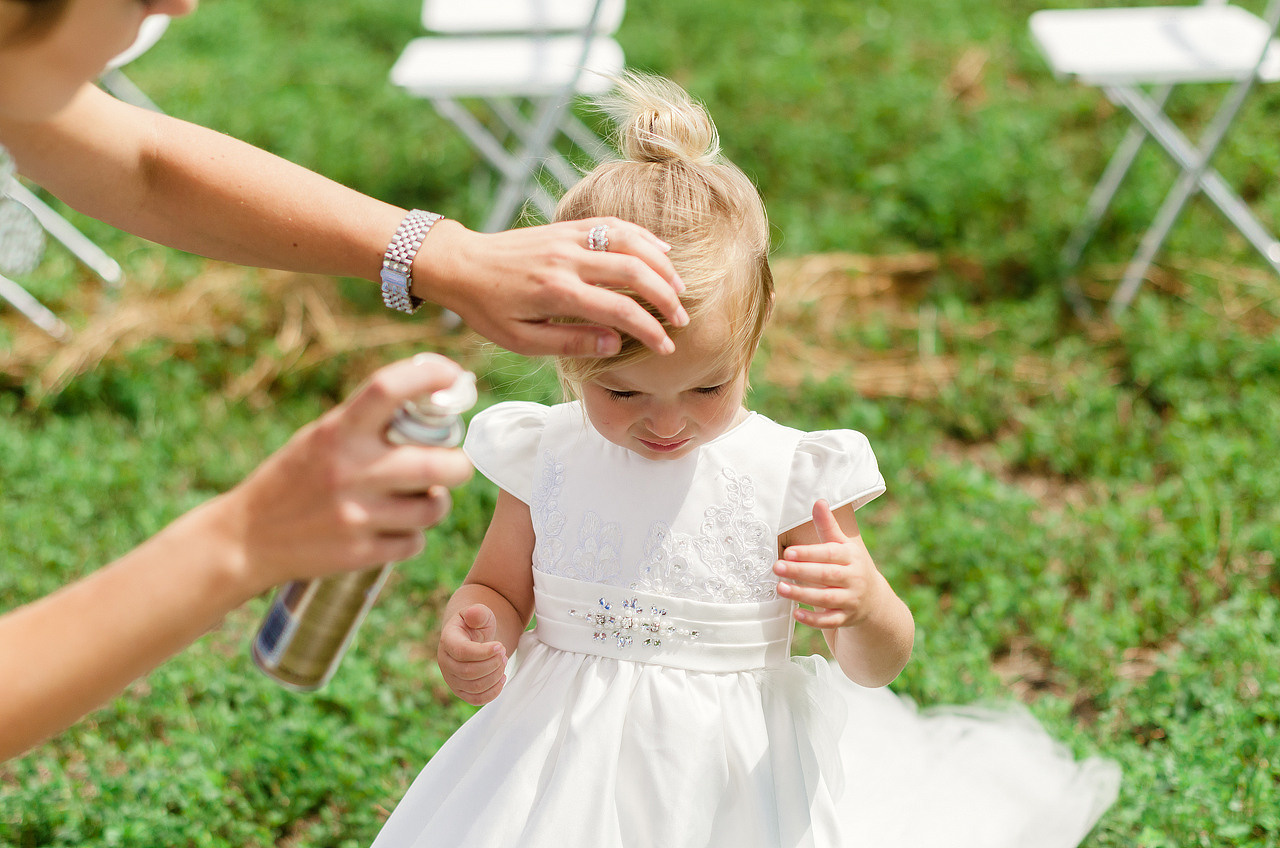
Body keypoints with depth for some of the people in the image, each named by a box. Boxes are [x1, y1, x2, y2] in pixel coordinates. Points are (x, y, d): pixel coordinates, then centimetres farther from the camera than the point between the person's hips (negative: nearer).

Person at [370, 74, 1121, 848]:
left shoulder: (787, 477, -12)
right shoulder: (544, 459, -6)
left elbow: (875, 667, -6)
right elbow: (498, 590, 11)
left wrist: (866, 603, -29)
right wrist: (470, 638, -12)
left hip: (738, 776, -1)